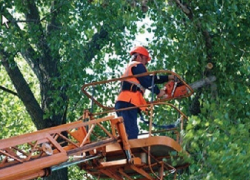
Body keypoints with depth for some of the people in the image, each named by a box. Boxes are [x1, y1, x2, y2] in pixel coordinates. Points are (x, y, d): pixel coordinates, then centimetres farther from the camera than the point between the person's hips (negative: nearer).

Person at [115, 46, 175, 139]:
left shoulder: (131, 67, 33)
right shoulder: (138, 66, 3)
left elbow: (150, 78, 30)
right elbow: (147, 82, -8)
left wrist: (168, 78, 26)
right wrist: (158, 91, 6)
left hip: (123, 103, 10)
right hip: (128, 103, -10)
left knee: (128, 134, 4)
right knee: (131, 134, -21)